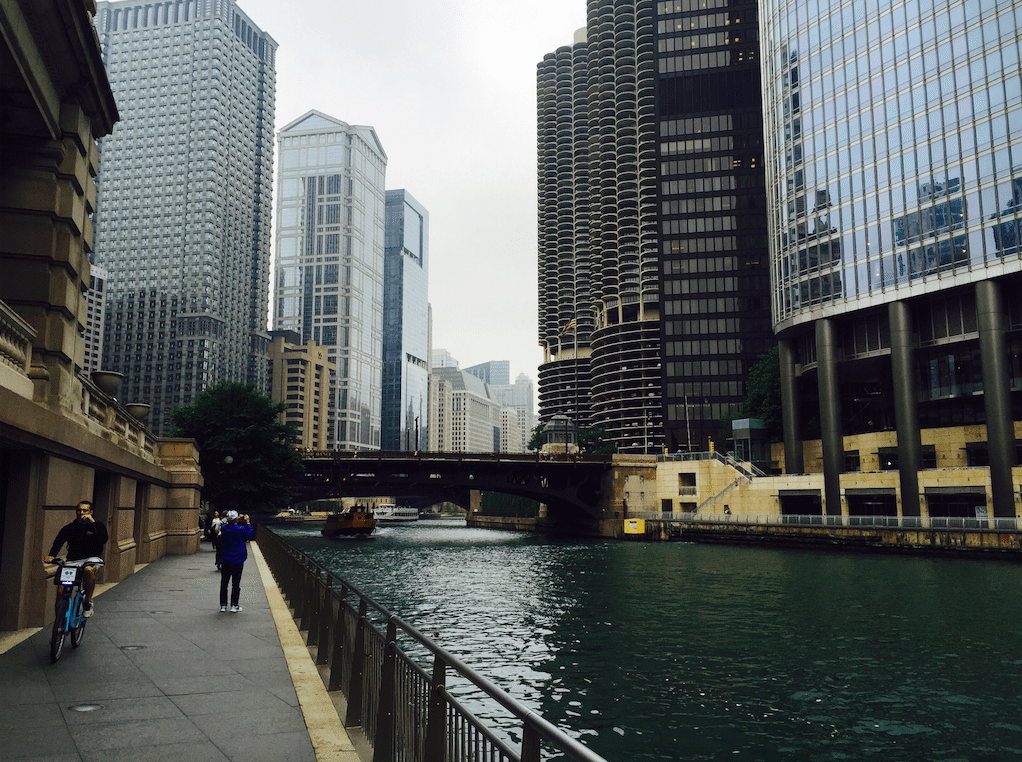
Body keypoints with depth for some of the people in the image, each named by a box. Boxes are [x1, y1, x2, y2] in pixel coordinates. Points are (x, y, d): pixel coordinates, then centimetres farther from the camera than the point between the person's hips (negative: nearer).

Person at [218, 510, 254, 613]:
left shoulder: (224, 528, -5)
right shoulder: (240, 529, -15)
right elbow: (251, 533, -1)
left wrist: (236, 521, 16)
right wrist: (248, 522, 5)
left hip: (225, 561, 3)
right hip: (237, 562, -3)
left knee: (224, 583, 12)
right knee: (236, 584, 6)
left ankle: (223, 605, 16)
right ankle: (234, 605, 8)